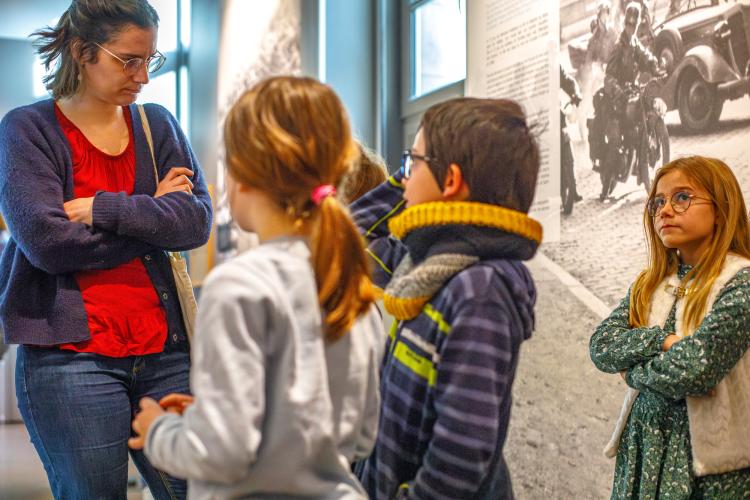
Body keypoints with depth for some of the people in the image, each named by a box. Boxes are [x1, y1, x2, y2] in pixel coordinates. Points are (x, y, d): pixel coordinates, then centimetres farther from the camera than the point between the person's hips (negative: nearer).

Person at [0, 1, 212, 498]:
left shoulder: (158, 124, 11)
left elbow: (198, 222, -1)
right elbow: (47, 242, -13)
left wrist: (104, 210, -12)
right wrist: (152, 213, -5)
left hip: (164, 347, 4)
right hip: (70, 354, -3)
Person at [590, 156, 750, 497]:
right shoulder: (649, 283, 7)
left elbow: (695, 369, -23)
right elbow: (601, 346, -4)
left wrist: (634, 372, -7)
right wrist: (664, 341, -18)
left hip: (707, 454, -5)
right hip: (643, 443, 5)